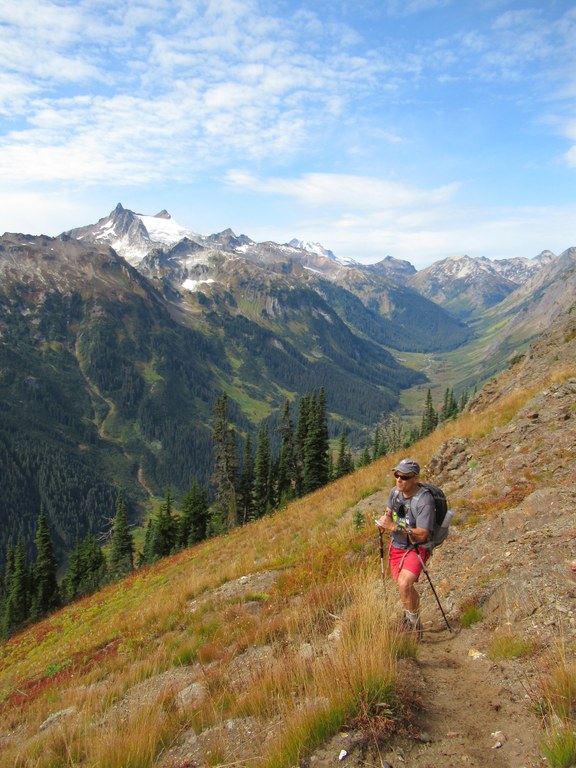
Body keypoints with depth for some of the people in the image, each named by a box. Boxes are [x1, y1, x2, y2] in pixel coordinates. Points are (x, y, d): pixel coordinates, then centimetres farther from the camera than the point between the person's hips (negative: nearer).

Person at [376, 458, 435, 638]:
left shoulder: (424, 500, -26)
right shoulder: (395, 492, -6)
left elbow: (421, 535, -28)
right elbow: (389, 510, 15)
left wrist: (394, 527, -32)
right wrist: (385, 520, -9)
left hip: (417, 548, -7)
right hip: (397, 545, 7)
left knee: (405, 584, -26)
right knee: (402, 584, 20)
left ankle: (415, 624, -1)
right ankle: (409, 613, 49)